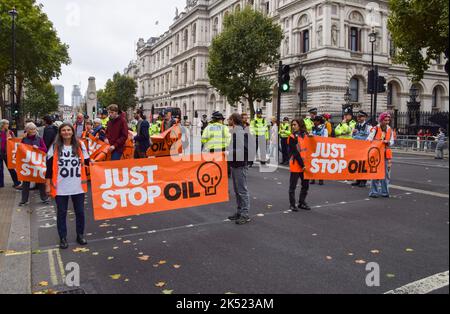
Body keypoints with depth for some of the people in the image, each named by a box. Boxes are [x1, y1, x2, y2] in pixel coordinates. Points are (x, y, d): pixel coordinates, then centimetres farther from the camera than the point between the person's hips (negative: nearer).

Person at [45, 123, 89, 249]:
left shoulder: (80, 145, 2)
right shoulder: (55, 147, -1)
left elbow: (86, 162, 10)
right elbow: (49, 167, 0)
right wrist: (48, 185, -2)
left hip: (78, 186, 1)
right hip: (60, 187, -1)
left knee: (80, 212, 10)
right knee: (61, 213, 9)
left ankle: (80, 235, 27)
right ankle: (63, 238, 22)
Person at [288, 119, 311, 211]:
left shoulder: (306, 135, 8)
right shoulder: (292, 137, -7)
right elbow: (295, 152, -13)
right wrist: (302, 165, -17)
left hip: (305, 164, 5)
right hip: (296, 164, -5)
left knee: (306, 184, 12)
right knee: (293, 185, 2)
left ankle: (302, 203, 25)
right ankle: (292, 204, 13)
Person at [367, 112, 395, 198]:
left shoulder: (390, 130, 9)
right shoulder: (375, 129, -2)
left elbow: (392, 142, 8)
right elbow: (368, 139, -8)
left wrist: (387, 142, -13)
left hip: (386, 154, 4)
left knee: (386, 173, 6)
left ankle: (384, 191, 16)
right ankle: (374, 192, 3)